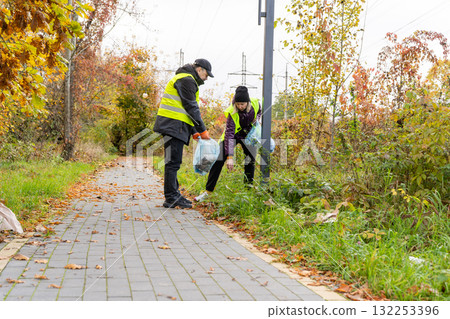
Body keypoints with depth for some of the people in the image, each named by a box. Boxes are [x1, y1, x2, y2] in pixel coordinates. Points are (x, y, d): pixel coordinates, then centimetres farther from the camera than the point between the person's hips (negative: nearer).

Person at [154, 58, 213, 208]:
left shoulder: (188, 81, 26)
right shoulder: (187, 80, -8)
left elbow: (186, 111, 26)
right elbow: (191, 108, -14)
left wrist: (194, 132, 18)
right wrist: (203, 130, -9)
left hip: (176, 127, 11)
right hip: (173, 125, -11)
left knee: (174, 162, 13)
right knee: (173, 161, -10)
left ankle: (174, 195, 19)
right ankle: (171, 198, -8)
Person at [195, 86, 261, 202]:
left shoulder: (255, 104, -21)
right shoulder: (232, 112, -33)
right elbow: (229, 134, -36)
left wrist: (256, 121, -15)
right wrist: (230, 156, -42)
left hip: (248, 135, 4)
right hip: (232, 135, -3)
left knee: (250, 160, -5)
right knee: (218, 160, -13)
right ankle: (208, 191, -8)